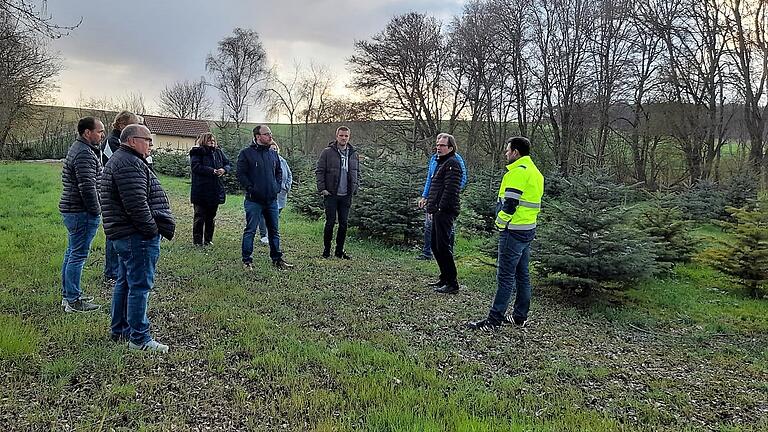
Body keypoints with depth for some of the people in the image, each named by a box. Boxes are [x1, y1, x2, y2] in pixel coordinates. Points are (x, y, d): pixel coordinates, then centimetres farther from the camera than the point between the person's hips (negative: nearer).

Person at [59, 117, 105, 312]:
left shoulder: (76, 148, 16)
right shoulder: (85, 154, -19)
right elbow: (87, 187, -25)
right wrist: (96, 211, -14)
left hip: (70, 210, 11)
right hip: (82, 212, -11)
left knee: (71, 253, 17)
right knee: (78, 255, -5)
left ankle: (68, 294, 28)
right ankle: (73, 301, 2)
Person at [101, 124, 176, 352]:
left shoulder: (118, 161, 21)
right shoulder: (130, 164, -17)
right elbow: (136, 204, -25)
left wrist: (158, 226, 19)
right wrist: (153, 229, -16)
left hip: (124, 234, 12)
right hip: (137, 236, -12)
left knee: (125, 282, 18)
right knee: (140, 285, -6)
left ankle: (119, 330, 30)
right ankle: (139, 338, 1)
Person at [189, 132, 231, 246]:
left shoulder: (218, 152, 12)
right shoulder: (197, 152, -4)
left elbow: (228, 164, 12)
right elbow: (196, 167, -17)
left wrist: (224, 170, -11)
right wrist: (212, 171, -24)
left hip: (215, 191, 5)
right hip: (201, 191, -5)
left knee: (211, 217, 13)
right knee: (199, 217, 2)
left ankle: (208, 239, 23)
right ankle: (197, 240, 11)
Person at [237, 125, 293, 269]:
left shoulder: (273, 154, 12)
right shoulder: (246, 153, -5)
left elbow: (279, 172, 22)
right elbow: (241, 174, -8)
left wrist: (277, 187, 9)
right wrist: (250, 189, -14)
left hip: (272, 200, 5)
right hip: (254, 200, -5)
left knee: (274, 230, 12)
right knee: (250, 231, 1)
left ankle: (277, 258, 22)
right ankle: (247, 260, 11)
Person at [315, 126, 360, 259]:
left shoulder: (354, 154, 11)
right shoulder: (327, 152, -2)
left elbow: (357, 173, 18)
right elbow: (319, 171, -2)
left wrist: (355, 188, 6)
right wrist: (322, 188, -10)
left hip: (346, 196, 4)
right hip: (331, 194, -4)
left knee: (344, 223, 7)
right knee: (330, 222, -1)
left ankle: (340, 250, 18)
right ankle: (326, 249, 12)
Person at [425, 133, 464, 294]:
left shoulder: (452, 163, -11)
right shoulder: (441, 163, 21)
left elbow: (450, 189, -20)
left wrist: (441, 208, -20)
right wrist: (430, 208, 20)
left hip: (445, 212, -10)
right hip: (438, 212, 10)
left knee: (443, 246, -9)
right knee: (435, 246, 15)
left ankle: (452, 284, -2)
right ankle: (445, 278, 27)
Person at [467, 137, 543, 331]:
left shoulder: (518, 171, -15)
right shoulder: (535, 172, 16)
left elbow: (510, 203, -21)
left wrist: (501, 223, -7)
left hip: (513, 231, -10)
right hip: (528, 230, 10)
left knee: (505, 276, -6)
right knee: (522, 275, 14)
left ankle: (494, 319, -1)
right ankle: (520, 317, 23)